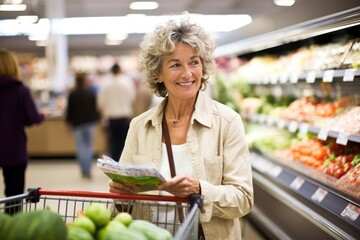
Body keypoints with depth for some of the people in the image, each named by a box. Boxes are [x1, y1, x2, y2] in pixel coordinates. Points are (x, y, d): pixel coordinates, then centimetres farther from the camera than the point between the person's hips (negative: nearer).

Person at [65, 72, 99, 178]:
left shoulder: (72, 94, -5)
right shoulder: (91, 93, -1)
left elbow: (69, 110, -1)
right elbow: (95, 107, 3)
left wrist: (69, 122, 11)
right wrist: (96, 119, 15)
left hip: (77, 123, -1)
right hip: (90, 122, 1)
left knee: (80, 147, 4)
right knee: (89, 146, 7)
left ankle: (84, 170, 0)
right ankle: (88, 170, 0)